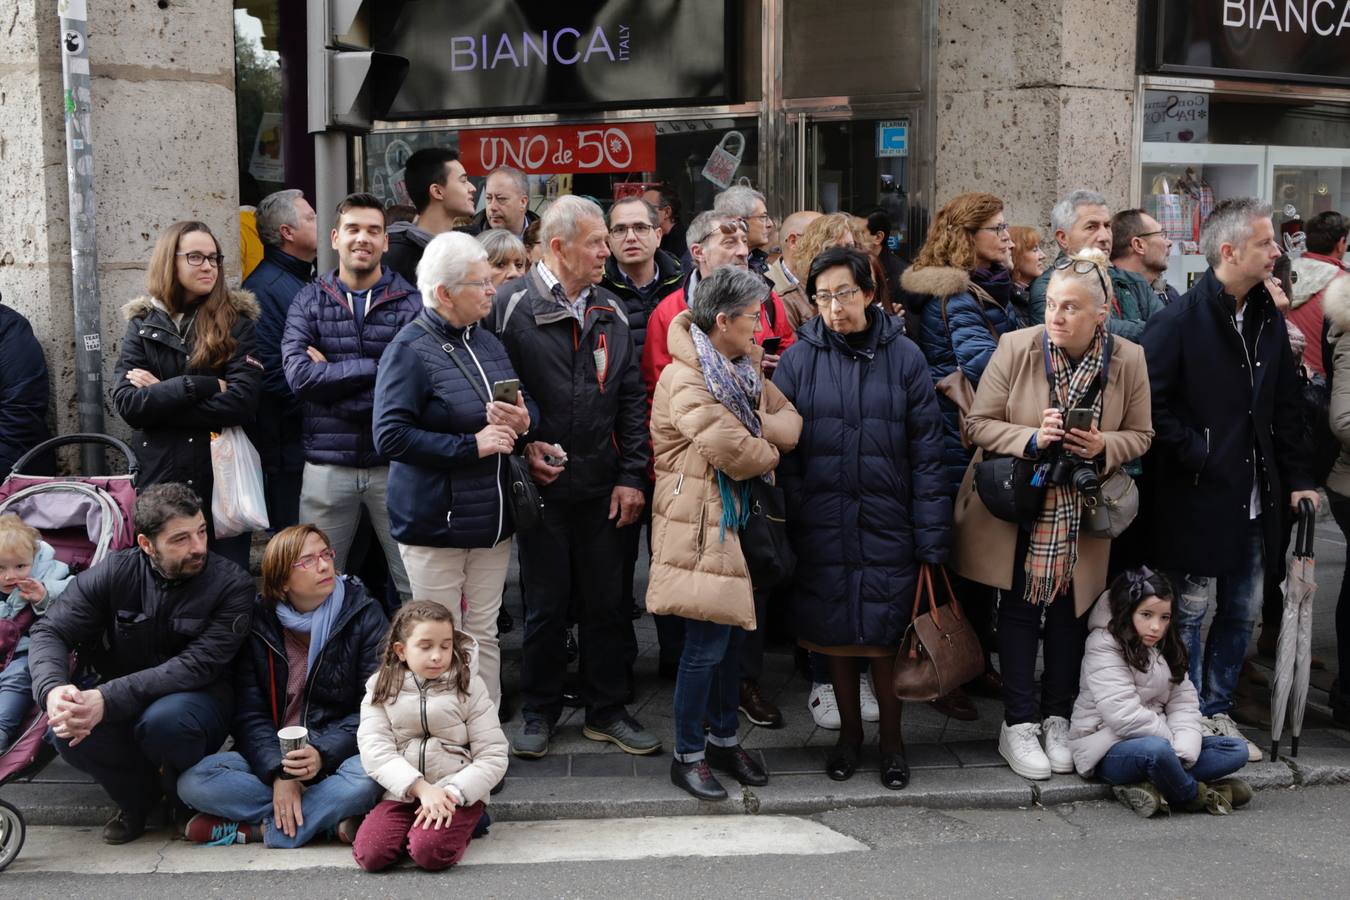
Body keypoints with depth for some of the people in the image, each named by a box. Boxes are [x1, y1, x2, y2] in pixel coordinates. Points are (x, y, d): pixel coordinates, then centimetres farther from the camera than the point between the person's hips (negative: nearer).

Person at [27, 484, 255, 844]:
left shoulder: (231, 584, -15)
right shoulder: (115, 573, -6)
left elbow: (197, 666, -23)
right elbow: (49, 632, -9)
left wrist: (108, 699, -35)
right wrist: (52, 689, -33)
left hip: (200, 701, -3)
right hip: (122, 709, 3)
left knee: (164, 719, -37)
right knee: (65, 729, -28)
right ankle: (139, 797, 4)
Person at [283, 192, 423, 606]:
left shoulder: (412, 304, 1)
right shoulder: (309, 301, 7)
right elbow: (299, 374, -10)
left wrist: (331, 375, -9)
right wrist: (376, 367, -13)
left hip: (394, 462, -1)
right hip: (327, 463, 1)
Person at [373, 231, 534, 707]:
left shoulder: (487, 342, 11)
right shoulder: (410, 351, -12)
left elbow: (526, 406, 20)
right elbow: (390, 437, -20)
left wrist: (522, 421, -6)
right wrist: (472, 445, -19)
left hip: (491, 519, 7)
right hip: (434, 523, -7)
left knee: (484, 636, 14)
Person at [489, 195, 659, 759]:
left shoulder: (610, 313, 8)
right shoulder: (510, 306, -8)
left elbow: (630, 399, 8)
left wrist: (632, 476, 2)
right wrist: (521, 447, -13)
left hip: (601, 485, 4)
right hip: (539, 482, -4)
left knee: (606, 601, 11)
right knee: (545, 603, 7)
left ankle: (606, 711, 25)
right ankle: (540, 712, 24)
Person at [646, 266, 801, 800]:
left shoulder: (743, 370, 9)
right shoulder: (685, 380, -19)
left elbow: (790, 420, 2)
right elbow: (736, 453, -23)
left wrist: (759, 433, -18)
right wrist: (771, 449, -2)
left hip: (740, 517, 9)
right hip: (700, 523, -9)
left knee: (733, 632, 15)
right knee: (707, 642, -4)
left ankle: (724, 738, 30)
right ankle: (688, 755, 11)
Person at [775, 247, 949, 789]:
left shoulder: (903, 357, -1)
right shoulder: (799, 359, 0)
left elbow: (926, 453, -2)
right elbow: (783, 453, 0)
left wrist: (931, 538, -5)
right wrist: (791, 529, -5)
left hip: (887, 526, -1)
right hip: (823, 528, 1)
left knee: (886, 640, 5)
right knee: (835, 637, 11)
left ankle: (891, 739, 26)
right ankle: (849, 732, 31)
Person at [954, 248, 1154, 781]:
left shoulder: (1128, 360, -7)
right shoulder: (1016, 348, -13)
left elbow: (1141, 435, 3)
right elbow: (979, 423, -10)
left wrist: (1104, 448, -18)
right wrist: (1033, 438, -25)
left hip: (1082, 516, 2)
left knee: (1069, 612, 12)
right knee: (1019, 610, 5)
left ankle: (1057, 718, 28)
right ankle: (1018, 724, 16)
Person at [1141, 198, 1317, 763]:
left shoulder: (1267, 318, 8)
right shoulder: (1179, 320, -15)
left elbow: (1285, 404, 14)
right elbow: (1150, 401, -17)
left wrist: (1295, 477, 11)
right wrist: (1192, 453, -16)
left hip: (1254, 499, 7)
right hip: (1196, 498, -7)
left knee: (1242, 611, 15)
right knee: (1189, 611, 4)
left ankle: (1217, 711, 30)